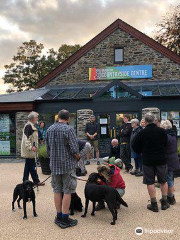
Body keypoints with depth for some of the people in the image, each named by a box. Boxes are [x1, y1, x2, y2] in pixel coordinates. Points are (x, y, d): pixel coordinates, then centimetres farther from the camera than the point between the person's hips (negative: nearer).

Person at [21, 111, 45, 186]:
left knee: (28, 166, 14)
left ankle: (25, 181, 21)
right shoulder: (28, 126, -16)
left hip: (30, 150, 11)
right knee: (32, 167, -3)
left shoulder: (32, 126, 16)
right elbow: (26, 138, -23)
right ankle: (36, 181, 5)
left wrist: (34, 146, 23)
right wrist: (31, 147, -27)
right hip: (29, 150, -11)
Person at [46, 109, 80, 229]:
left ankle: (59, 217, 24)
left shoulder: (49, 129, 5)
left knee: (57, 191, 14)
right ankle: (65, 219, 10)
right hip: (68, 165, -6)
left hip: (54, 165, 6)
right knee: (67, 192, 3)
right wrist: (77, 157, 1)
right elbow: (75, 149, -18)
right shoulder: (68, 129, -15)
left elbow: (48, 149, 11)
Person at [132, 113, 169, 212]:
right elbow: (166, 144, 9)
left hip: (147, 160, -2)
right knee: (163, 181, 17)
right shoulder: (162, 131, -3)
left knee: (150, 182, 7)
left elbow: (134, 146, -5)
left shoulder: (142, 132, -10)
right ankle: (164, 202, 22)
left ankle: (154, 204, 9)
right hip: (161, 159, 2)